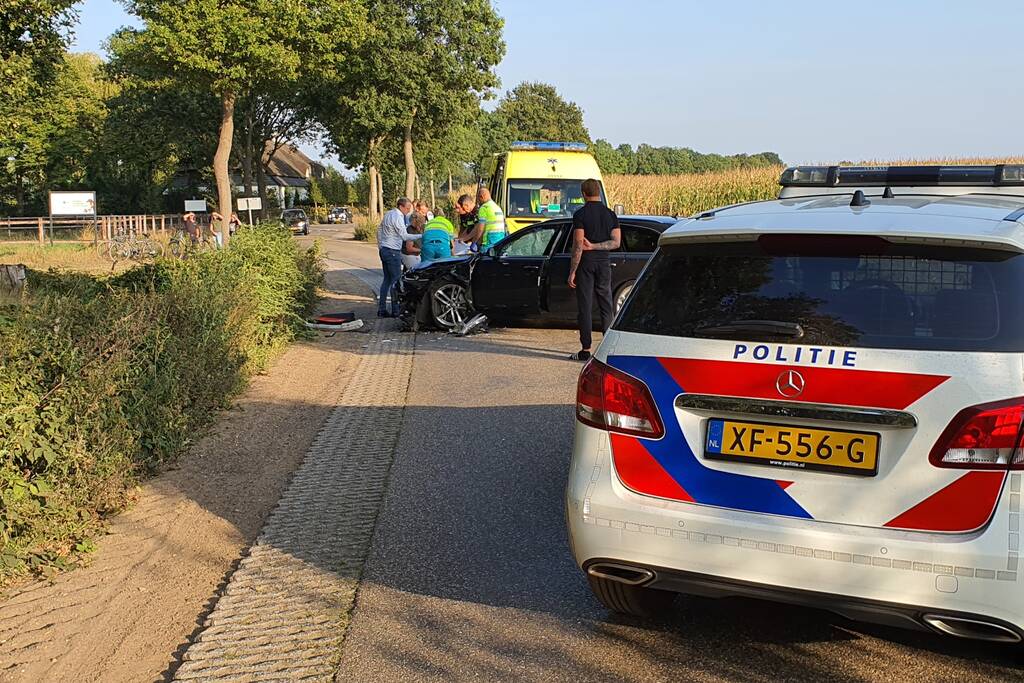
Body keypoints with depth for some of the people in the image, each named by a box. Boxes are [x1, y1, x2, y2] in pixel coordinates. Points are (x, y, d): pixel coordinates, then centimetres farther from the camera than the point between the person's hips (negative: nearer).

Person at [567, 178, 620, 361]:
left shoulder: (580, 214, -9)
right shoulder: (610, 214, 5)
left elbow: (578, 245, -13)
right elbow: (616, 242, -2)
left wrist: (572, 271, -9)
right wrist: (594, 246, -3)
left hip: (586, 263, -4)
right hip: (604, 263, 4)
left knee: (585, 307, 0)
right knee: (606, 306, 11)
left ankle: (586, 349, 1)